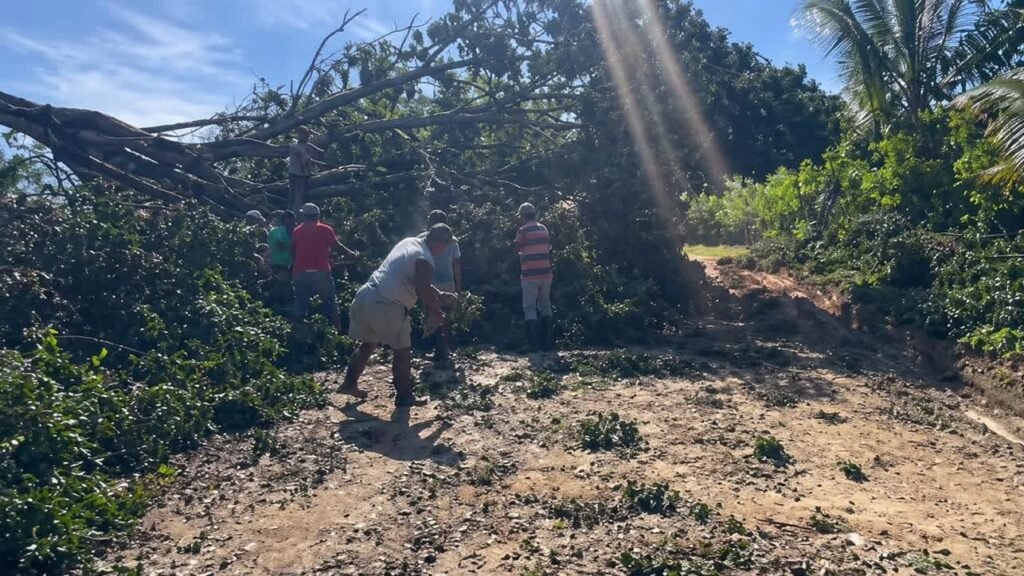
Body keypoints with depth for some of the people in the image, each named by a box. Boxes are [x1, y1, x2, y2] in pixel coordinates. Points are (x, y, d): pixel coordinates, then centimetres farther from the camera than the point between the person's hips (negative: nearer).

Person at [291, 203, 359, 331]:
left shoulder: (296, 231, 11)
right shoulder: (325, 229, 2)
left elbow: (293, 252, 15)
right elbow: (338, 246, 5)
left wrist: (293, 270, 26)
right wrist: (352, 254, 18)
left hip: (300, 272, 3)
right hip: (320, 271, -3)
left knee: (301, 302, 10)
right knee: (330, 300, 6)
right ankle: (336, 329, 1)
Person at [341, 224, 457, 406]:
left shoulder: (409, 243, 17)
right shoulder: (425, 260, -11)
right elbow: (422, 292, -17)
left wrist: (439, 294, 26)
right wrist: (435, 311, 0)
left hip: (365, 296, 9)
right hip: (387, 306, -9)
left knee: (367, 345, 25)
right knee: (402, 352, 6)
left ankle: (349, 384, 32)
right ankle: (404, 397, 14)